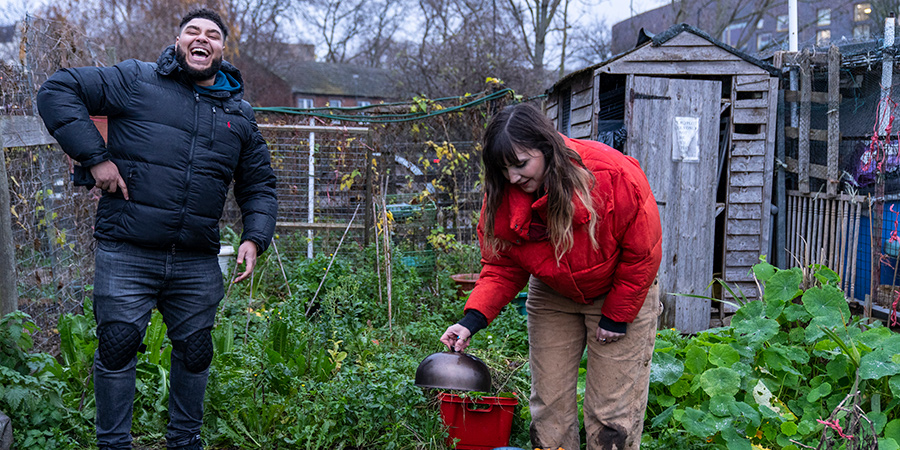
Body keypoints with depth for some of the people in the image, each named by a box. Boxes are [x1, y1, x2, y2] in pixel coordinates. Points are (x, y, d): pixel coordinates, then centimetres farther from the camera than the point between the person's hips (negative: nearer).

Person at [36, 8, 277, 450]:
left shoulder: (240, 115, 13)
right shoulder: (135, 81, 1)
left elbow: (259, 185, 19)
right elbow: (57, 90, -1)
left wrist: (254, 237, 3)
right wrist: (94, 156, -11)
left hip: (197, 264, 4)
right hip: (126, 255, -4)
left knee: (195, 351, 13)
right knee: (117, 346, 1)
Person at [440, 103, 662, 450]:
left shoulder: (612, 175, -31)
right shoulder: (502, 196, -19)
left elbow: (641, 253, -19)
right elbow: (502, 266, -10)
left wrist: (617, 315, -14)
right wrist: (473, 319, -26)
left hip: (621, 294, -3)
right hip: (552, 297, 4)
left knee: (612, 412, -2)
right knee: (549, 404, 6)